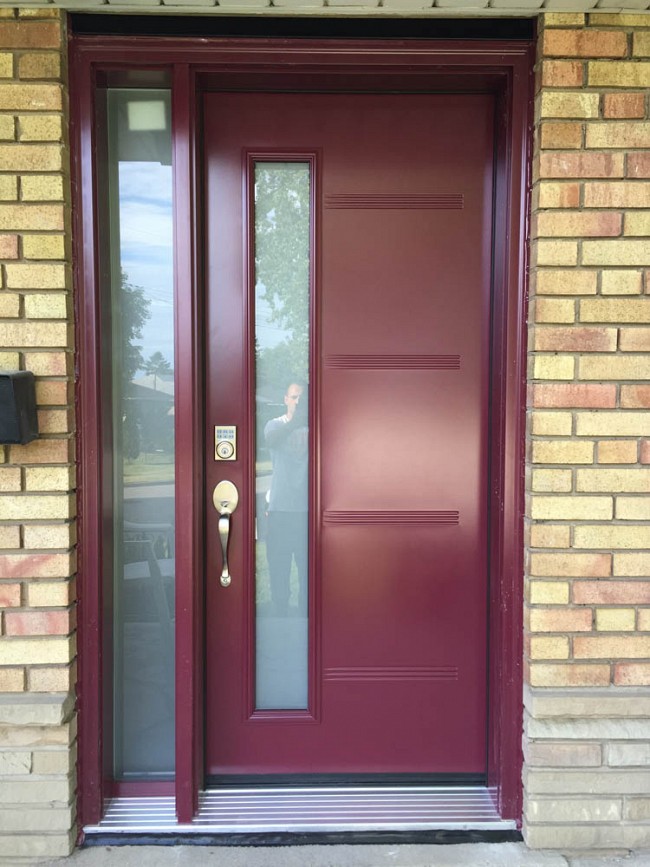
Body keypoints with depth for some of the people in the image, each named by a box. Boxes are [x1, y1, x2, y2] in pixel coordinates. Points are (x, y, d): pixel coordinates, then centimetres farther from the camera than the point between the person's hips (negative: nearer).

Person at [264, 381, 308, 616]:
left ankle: (306, 615, 17)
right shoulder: (275, 424, 3)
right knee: (278, 568, 3)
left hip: (306, 508, 1)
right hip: (280, 508, 0)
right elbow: (271, 439, -20)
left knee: (307, 569, 6)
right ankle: (279, 615, 16)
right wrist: (295, 420, -38)